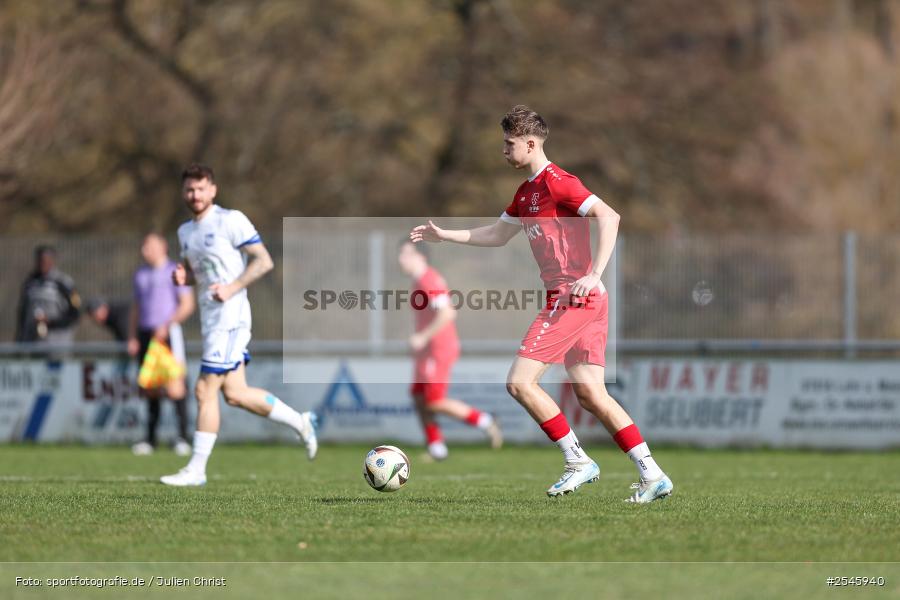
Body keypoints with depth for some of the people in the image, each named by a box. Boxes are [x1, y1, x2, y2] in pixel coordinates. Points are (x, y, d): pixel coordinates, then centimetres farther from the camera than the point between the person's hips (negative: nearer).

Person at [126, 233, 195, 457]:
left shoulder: (174, 272, -1)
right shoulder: (140, 274, 18)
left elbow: (187, 304, -6)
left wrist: (167, 325, -16)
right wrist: (132, 337, 15)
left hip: (168, 334, -6)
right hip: (145, 334, 6)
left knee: (175, 386, -13)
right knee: (150, 388, 5)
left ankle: (182, 437, -12)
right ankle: (150, 440, 8)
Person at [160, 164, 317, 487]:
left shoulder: (230, 220, -9)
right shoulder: (185, 231, 15)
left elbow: (264, 261, -11)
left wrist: (232, 288, -20)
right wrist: (181, 277, 4)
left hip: (229, 316, -9)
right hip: (210, 319, 9)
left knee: (205, 391, -9)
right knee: (235, 393, 8)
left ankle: (196, 470, -4)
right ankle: (300, 422, 24)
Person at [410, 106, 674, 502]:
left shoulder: (556, 182, -11)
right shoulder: (526, 192, 20)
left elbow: (608, 217, -21)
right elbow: (497, 235, 34)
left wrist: (594, 275, -28)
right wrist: (443, 236, 31)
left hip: (574, 297, -10)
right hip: (587, 303, 10)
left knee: (520, 381, -11)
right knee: (590, 395, 6)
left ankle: (578, 461, -6)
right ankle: (652, 475, 2)